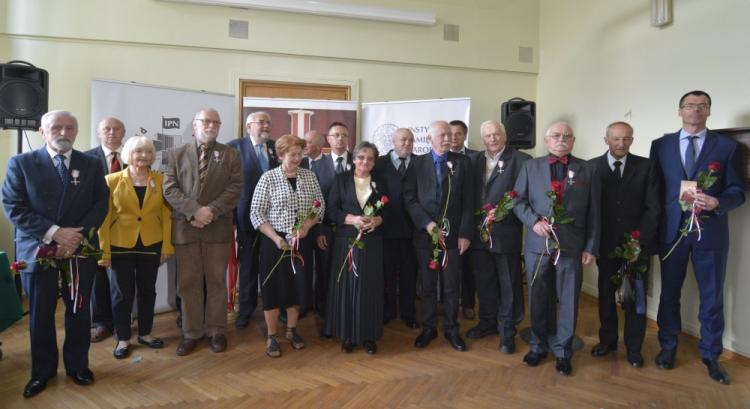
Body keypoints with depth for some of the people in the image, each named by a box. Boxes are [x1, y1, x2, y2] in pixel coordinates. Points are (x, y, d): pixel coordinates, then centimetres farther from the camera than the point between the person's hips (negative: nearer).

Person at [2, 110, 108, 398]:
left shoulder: (91, 165, 5)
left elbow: (100, 205, 0)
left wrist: (76, 236, -14)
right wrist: (54, 233, -18)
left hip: (80, 249, 1)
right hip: (37, 249, -1)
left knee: (79, 311, 10)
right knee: (40, 314, 9)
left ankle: (77, 365, 27)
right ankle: (42, 371, 27)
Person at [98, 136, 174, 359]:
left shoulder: (160, 180, 0)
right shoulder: (112, 180, -4)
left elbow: (166, 214, 1)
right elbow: (104, 217, -5)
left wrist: (166, 246, -3)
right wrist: (104, 249, -8)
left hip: (151, 245, 2)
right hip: (120, 246, -2)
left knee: (147, 290, 13)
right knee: (122, 293, 8)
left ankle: (145, 333, 30)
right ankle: (123, 339, 23)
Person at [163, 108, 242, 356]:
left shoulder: (230, 155, 7)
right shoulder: (177, 154, 9)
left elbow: (234, 189, -3)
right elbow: (170, 189, 0)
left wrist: (212, 211, -16)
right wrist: (194, 210, -14)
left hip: (218, 227, -1)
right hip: (185, 227, 1)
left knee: (216, 281, 7)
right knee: (188, 283, 6)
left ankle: (216, 331, 19)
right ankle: (191, 332, 18)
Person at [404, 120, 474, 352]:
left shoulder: (462, 162, 4)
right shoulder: (417, 163, 4)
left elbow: (468, 201, 0)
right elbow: (410, 198, -1)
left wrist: (465, 233, -6)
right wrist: (427, 223, -13)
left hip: (452, 233, 0)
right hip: (424, 233, 0)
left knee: (451, 286, 7)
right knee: (427, 285, 9)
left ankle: (451, 330, 22)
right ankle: (428, 328, 23)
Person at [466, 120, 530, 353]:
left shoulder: (520, 160, -6)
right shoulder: (476, 160, 10)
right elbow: (471, 193, 10)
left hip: (506, 232, -5)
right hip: (479, 232, 5)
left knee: (509, 285, 7)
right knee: (484, 282, 16)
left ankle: (507, 331, 20)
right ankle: (488, 322, 33)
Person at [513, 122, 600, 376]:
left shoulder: (587, 170, 5)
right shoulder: (531, 167, 6)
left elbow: (593, 213, 3)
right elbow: (518, 200, 3)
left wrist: (591, 247, -2)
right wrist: (534, 221, -13)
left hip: (571, 245, 0)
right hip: (537, 243, 1)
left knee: (568, 300, 7)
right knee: (538, 299, 11)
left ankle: (563, 351, 23)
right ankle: (539, 345, 28)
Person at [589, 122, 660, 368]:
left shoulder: (646, 166, 1)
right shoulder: (592, 167, 0)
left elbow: (653, 207, -3)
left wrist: (639, 240, -11)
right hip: (606, 244, 0)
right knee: (606, 294, 10)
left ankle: (634, 347, 21)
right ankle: (607, 340, 27)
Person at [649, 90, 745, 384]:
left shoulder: (727, 146, 2)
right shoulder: (661, 145, 6)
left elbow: (737, 192, 0)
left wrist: (717, 202, -22)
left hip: (711, 232, -1)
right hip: (671, 230, 1)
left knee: (712, 297, 7)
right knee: (669, 293, 12)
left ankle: (710, 356, 24)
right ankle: (668, 347, 29)